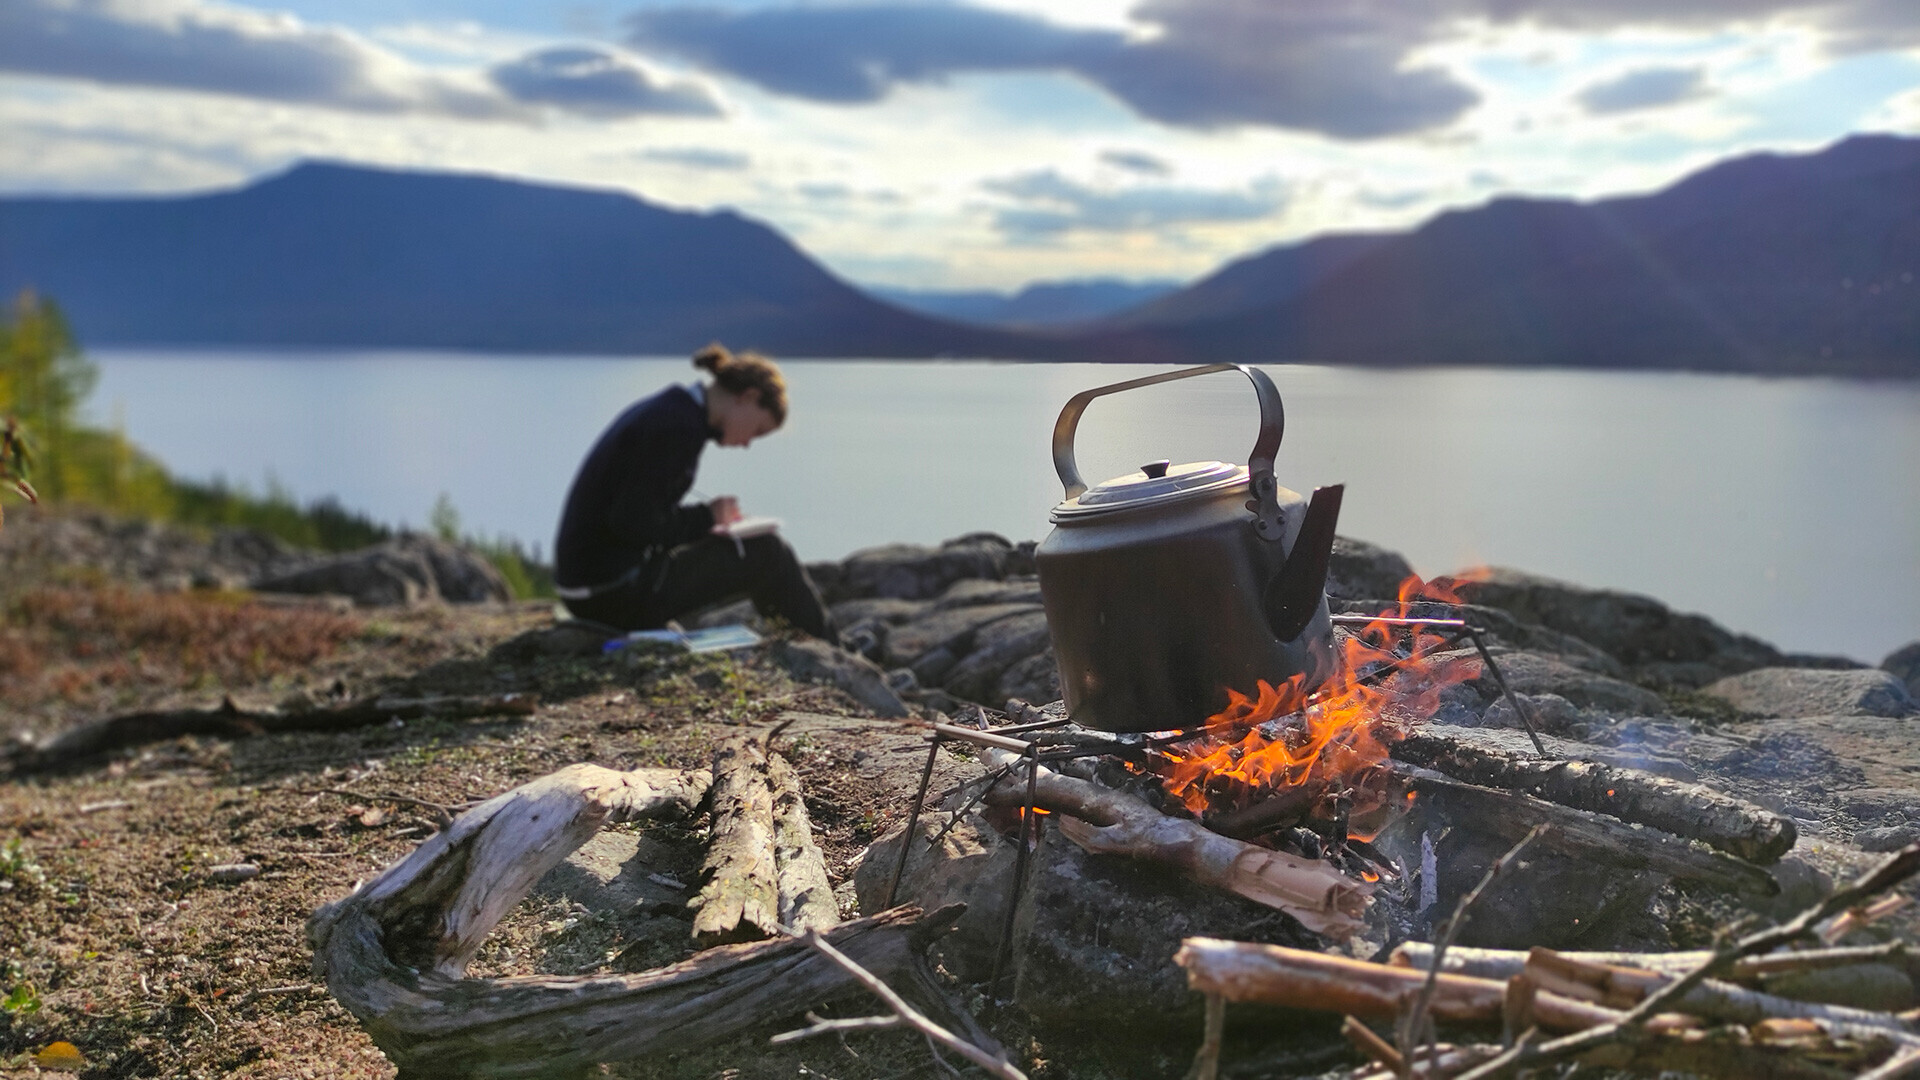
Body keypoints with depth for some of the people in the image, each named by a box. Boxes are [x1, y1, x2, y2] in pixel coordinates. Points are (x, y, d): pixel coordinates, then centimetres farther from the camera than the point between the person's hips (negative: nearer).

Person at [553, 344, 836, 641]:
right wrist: (706, 517, -9)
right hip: (617, 593, -10)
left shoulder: (661, 409, 13)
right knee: (765, 551, -4)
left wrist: (702, 524, 9)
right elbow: (632, 524, -23)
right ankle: (833, 653, 13)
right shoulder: (680, 427, -18)